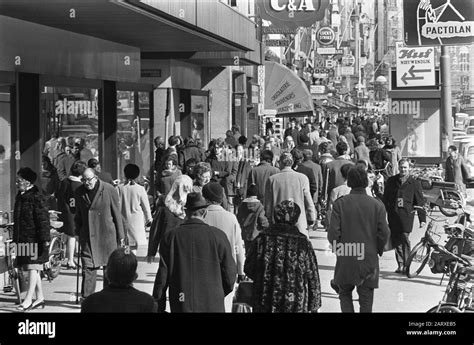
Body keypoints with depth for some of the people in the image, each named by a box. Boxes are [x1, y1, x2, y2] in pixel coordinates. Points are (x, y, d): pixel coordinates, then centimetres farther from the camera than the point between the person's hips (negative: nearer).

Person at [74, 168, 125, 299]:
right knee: (88, 266, -4)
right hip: (87, 236, 2)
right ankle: (87, 297, 0)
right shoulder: (79, 192, 5)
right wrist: (78, 232, 13)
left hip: (107, 234, -2)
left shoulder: (109, 190, -6)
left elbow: (117, 214, -2)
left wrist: (120, 235, -1)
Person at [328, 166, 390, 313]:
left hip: (346, 259, -1)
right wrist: (378, 249, 12)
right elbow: (384, 233, -6)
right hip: (369, 260, 1)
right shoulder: (377, 205, -4)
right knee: (366, 298, 10)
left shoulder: (340, 203, -8)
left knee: (345, 294, 17)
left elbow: (333, 233, -11)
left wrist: (337, 248, 8)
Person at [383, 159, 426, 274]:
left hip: (406, 216, -3)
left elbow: (420, 202, 7)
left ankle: (406, 265, -5)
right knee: (395, 240, 2)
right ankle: (400, 264, 9)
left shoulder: (415, 183, 6)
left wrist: (422, 219, 4)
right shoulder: (391, 181, 13)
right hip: (393, 216, 3)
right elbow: (385, 198, 19)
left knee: (404, 239, -12)